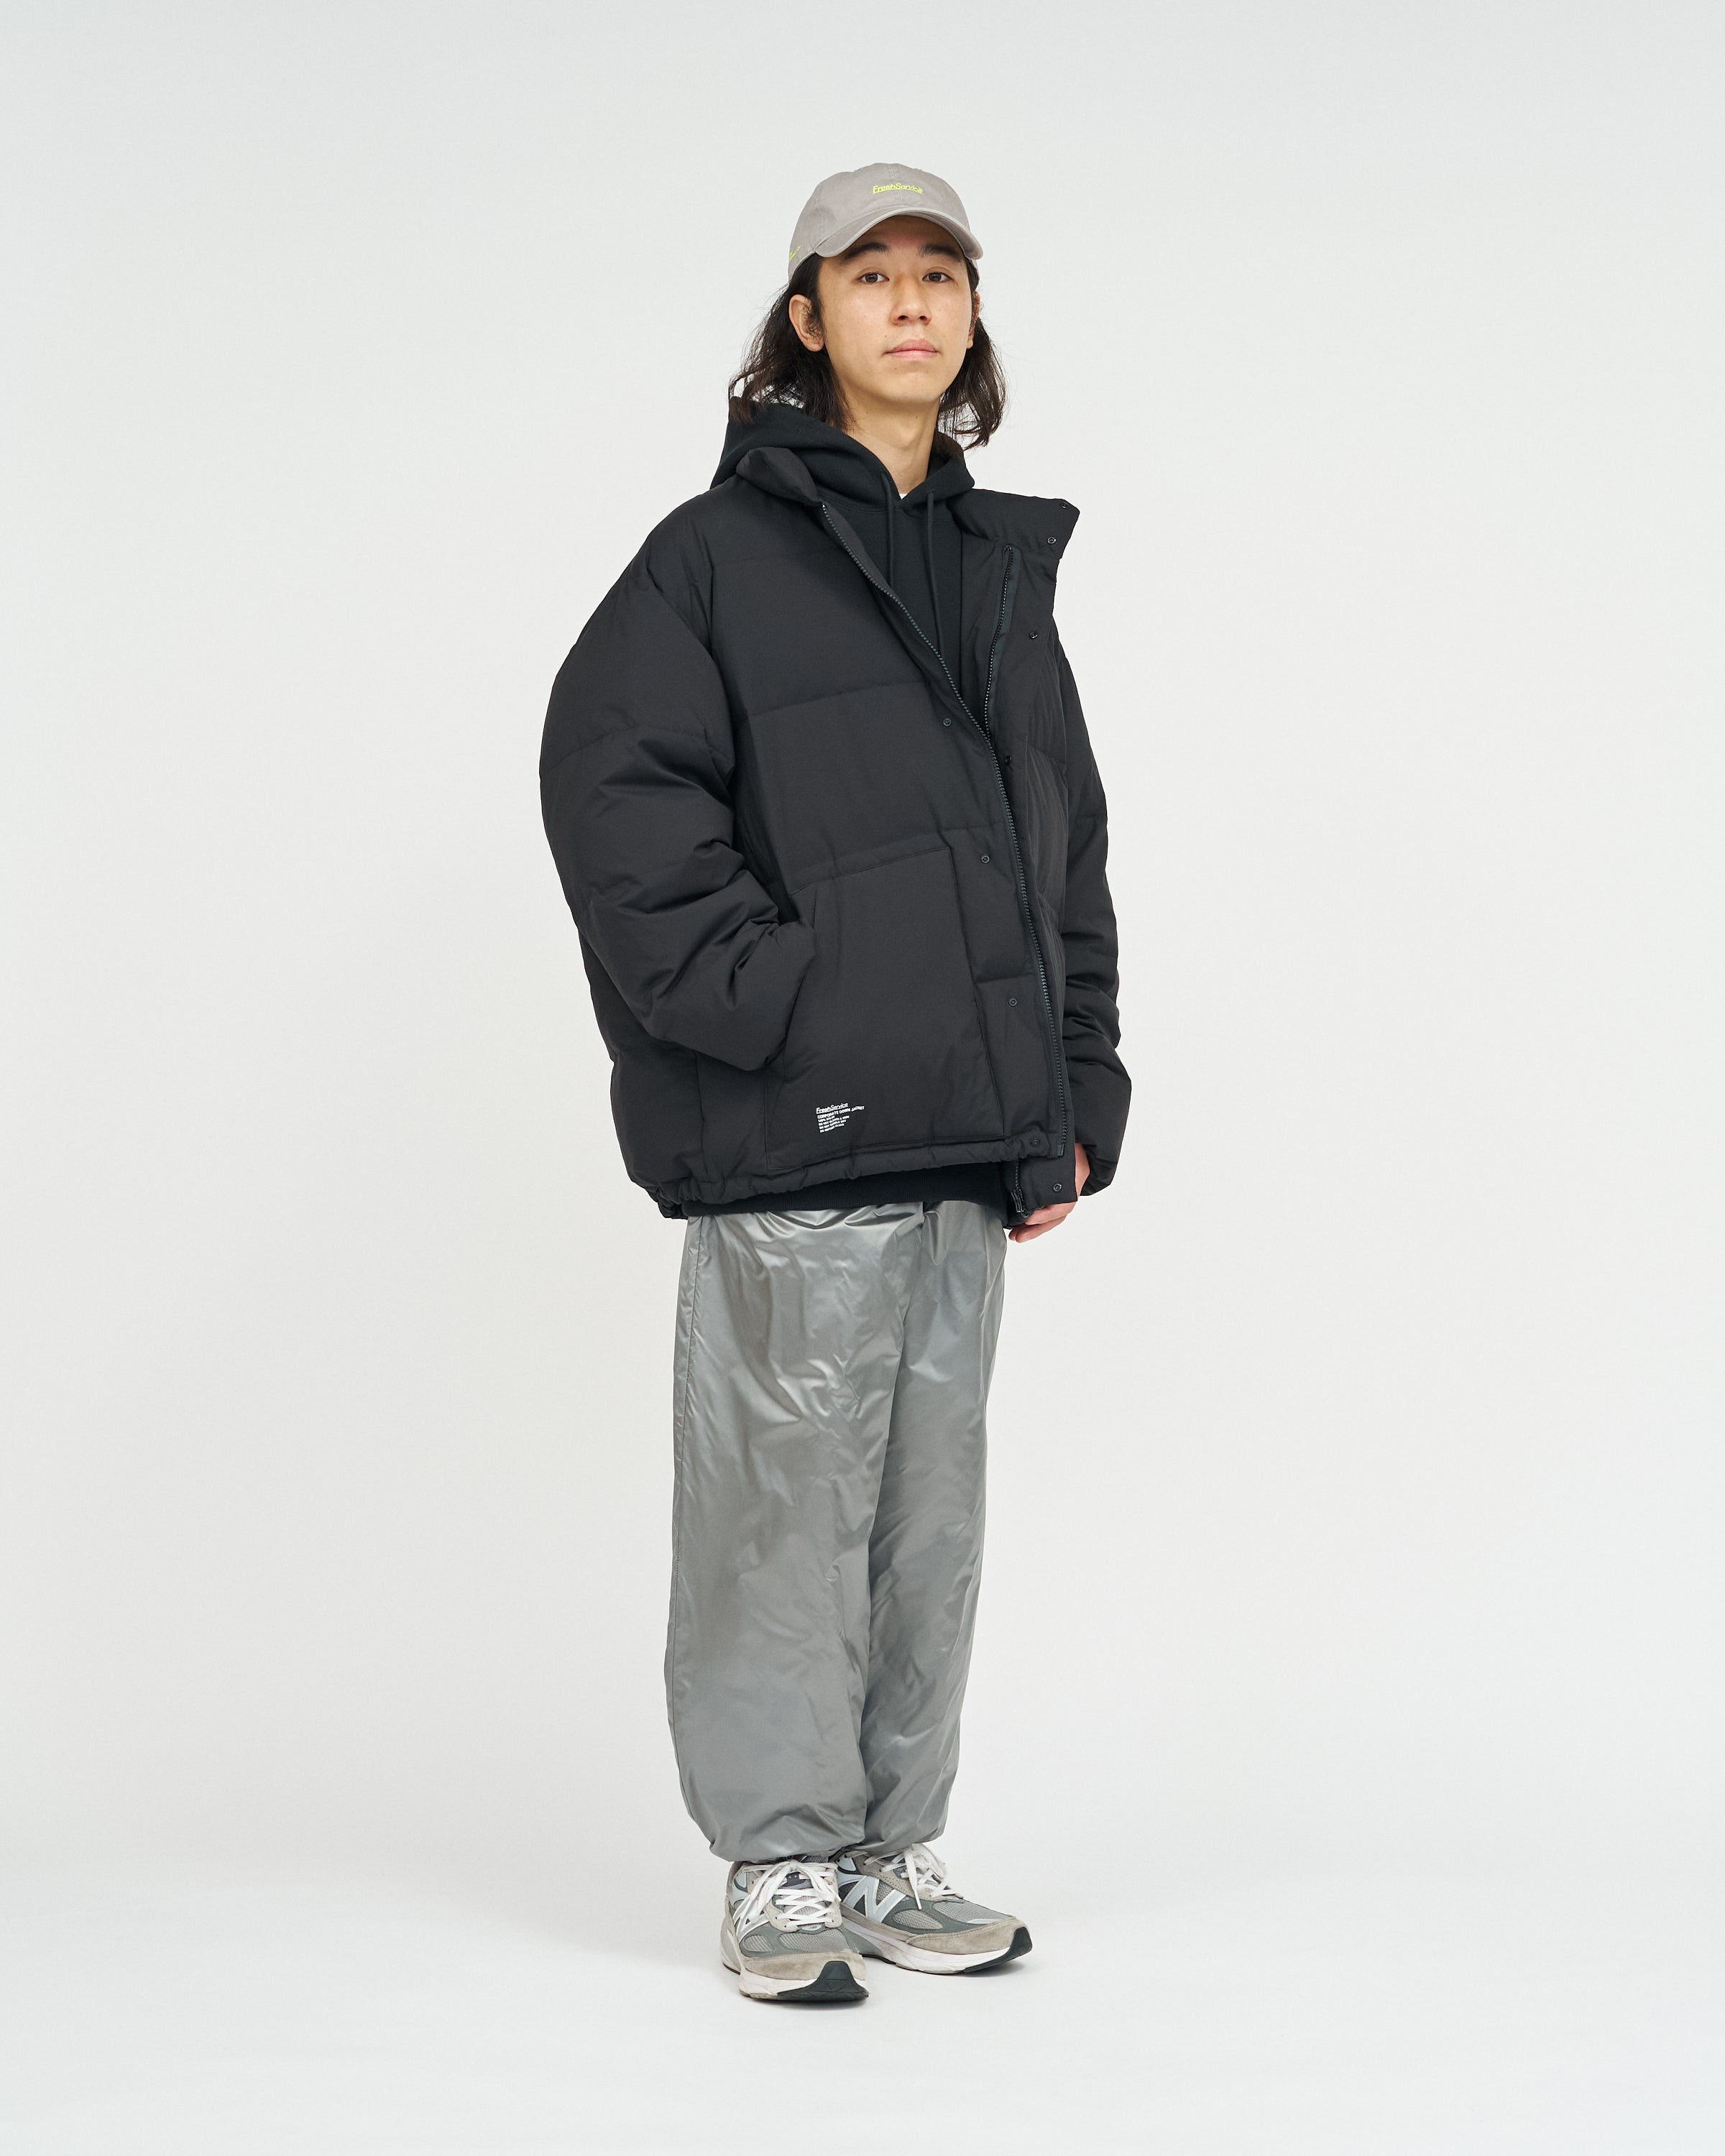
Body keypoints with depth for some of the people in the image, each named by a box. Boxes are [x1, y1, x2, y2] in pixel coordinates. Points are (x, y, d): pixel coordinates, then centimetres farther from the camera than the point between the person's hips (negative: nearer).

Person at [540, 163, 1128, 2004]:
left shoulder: (1007, 569, 18)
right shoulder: (722, 554, 0)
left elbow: (1066, 845, 21)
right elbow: (610, 779, -10)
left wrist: (1074, 1093, 13)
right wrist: (768, 1001, -17)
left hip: (969, 1131, 6)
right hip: (793, 1134, -6)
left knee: (930, 1499, 10)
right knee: (794, 1491, -3)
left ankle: (895, 1853, 20)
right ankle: (784, 1863, 9)